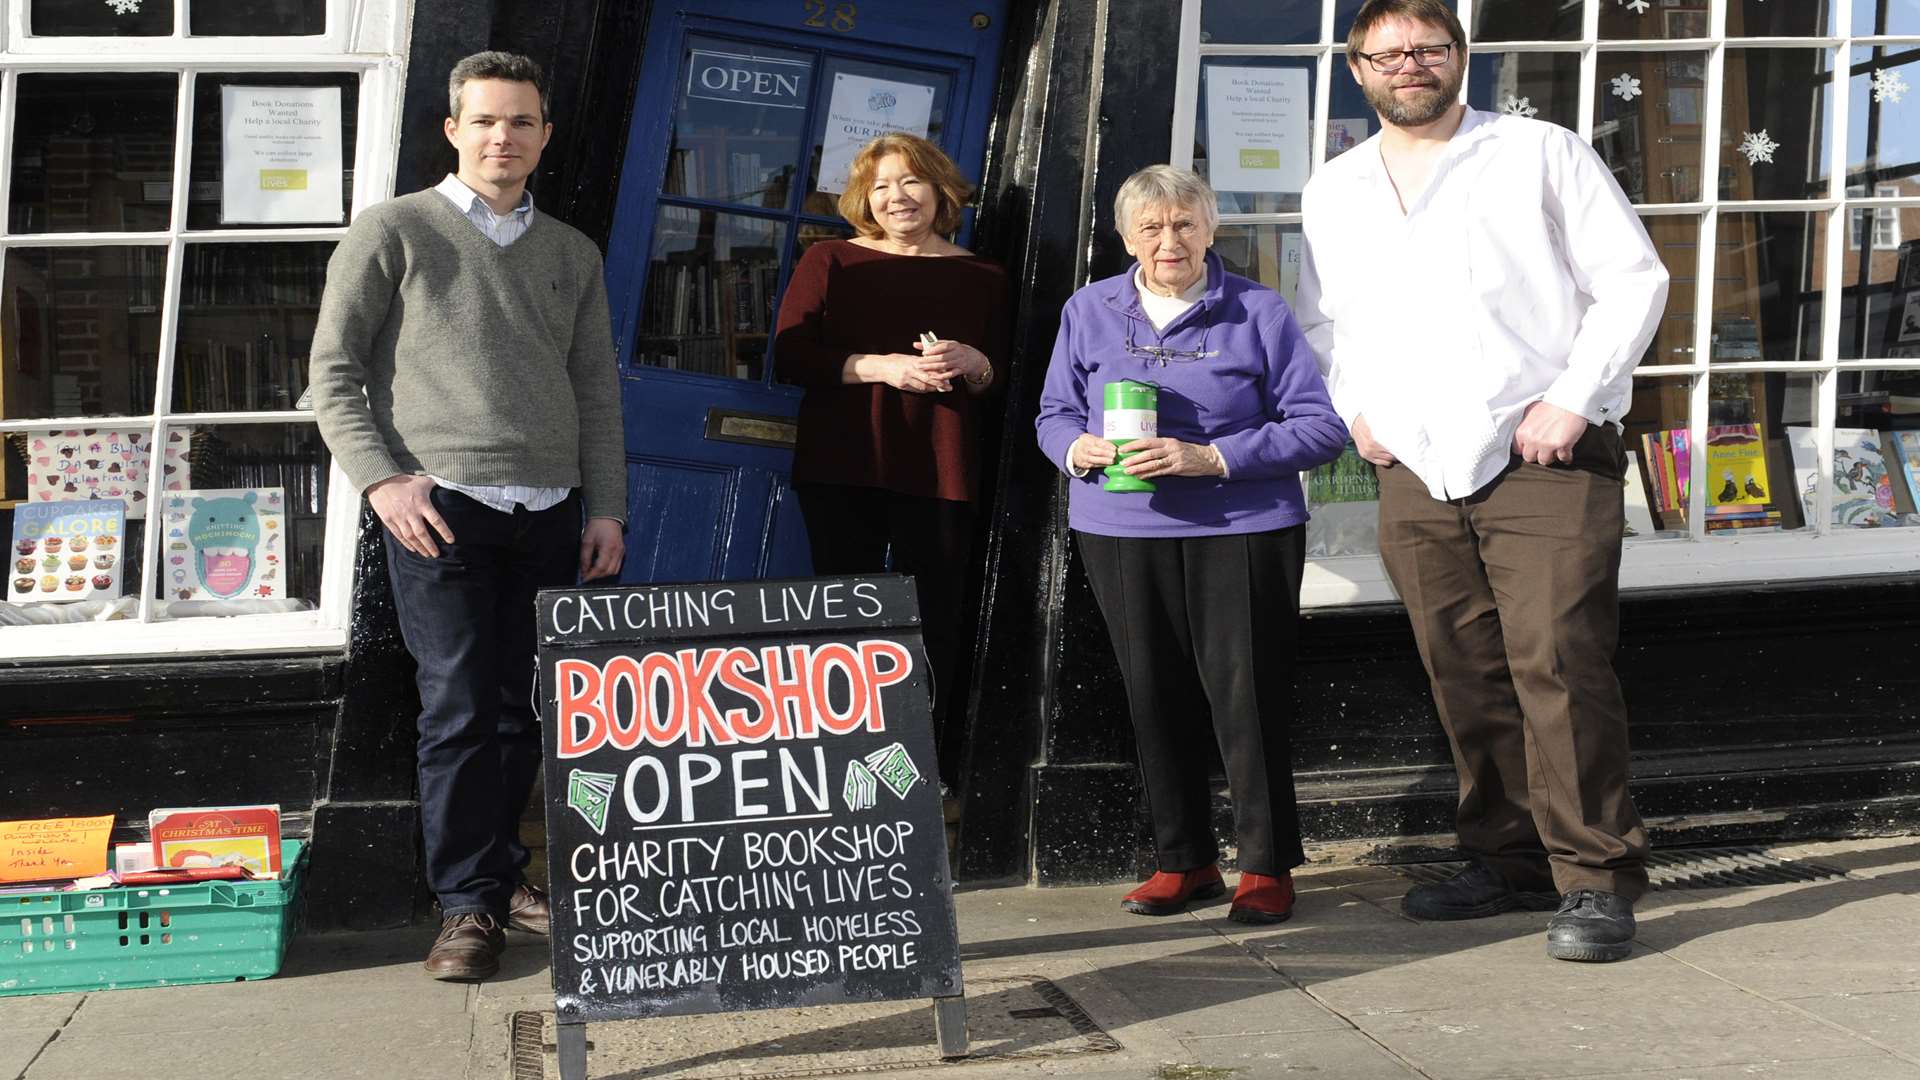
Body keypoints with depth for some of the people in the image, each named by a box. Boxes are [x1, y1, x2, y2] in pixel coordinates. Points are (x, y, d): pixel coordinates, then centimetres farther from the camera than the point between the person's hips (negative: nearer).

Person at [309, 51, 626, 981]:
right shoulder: (393, 232, 5)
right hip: (441, 507, -4)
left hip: (551, 513, 4)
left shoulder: (571, 254, 18)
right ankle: (470, 905, -2)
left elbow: (597, 392, 18)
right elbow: (334, 371, 1)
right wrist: (380, 478, -11)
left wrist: (605, 508, 9)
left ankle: (499, 873, 20)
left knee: (527, 707, 6)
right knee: (460, 709, -8)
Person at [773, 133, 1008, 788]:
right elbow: (790, 355, -2)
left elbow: (1007, 380, 14)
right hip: (841, 468, -1)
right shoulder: (831, 262, 8)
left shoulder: (982, 278, 13)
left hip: (941, 475, 1)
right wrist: (882, 368, -13)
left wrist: (971, 363, -9)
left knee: (934, 620, -3)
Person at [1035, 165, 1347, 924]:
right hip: (1121, 533, 3)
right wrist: (1080, 450, -10)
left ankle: (1267, 863, 10)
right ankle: (1182, 860, 20)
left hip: (1241, 532, -3)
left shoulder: (1259, 312, 0)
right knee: (1153, 697, 6)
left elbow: (1321, 427, -4)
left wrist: (1214, 457, -16)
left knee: (1246, 693, -3)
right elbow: (1053, 414, 15)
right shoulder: (1089, 311, 10)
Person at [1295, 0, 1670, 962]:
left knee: (1558, 666, -13)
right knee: (1466, 683, 6)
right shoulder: (1333, 193, 17)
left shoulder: (1541, 155, 4)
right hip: (1416, 474, 5)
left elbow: (1633, 279, 1)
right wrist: (1352, 407, 10)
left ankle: (1595, 880, -5)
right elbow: (1322, 322, 28)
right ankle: (1511, 862, 18)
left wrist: (1573, 399, -9)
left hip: (1545, 461, -4)